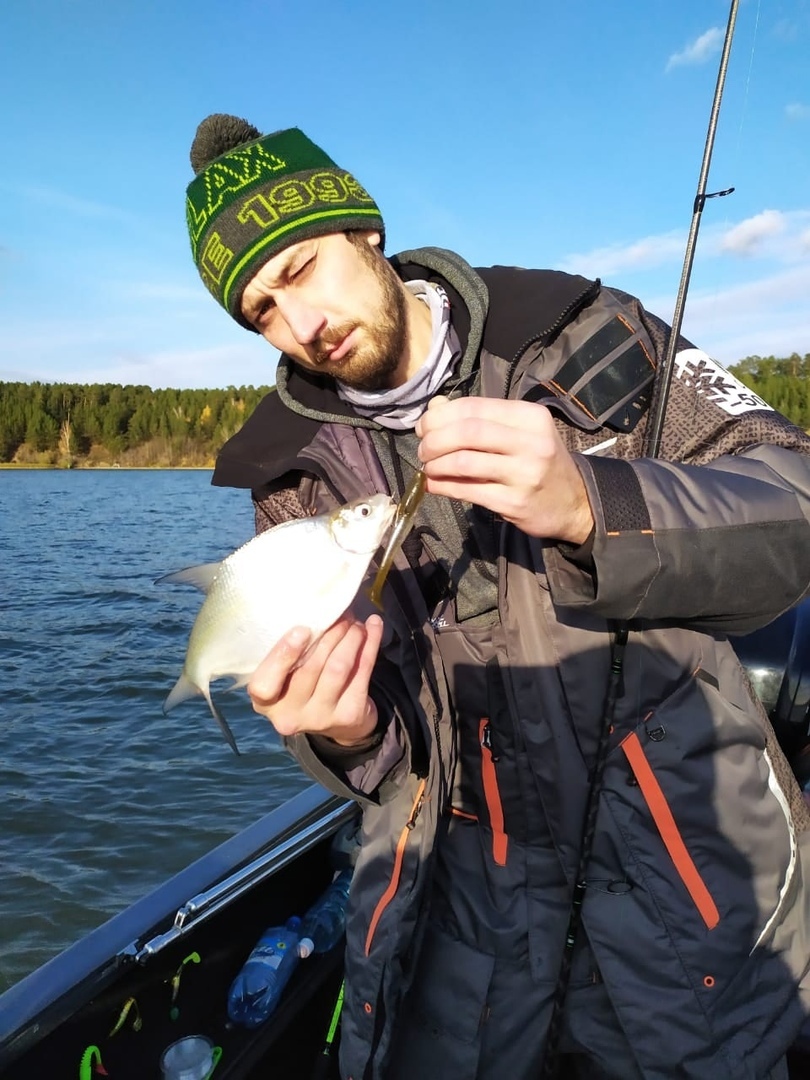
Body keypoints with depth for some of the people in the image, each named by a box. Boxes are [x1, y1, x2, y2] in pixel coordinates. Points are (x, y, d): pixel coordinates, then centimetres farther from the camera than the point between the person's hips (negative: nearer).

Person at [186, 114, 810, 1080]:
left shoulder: (579, 329, -5)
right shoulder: (293, 469, -1)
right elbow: (371, 748, 3)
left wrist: (590, 506, -31)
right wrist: (348, 732, -21)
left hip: (686, 849, 0)